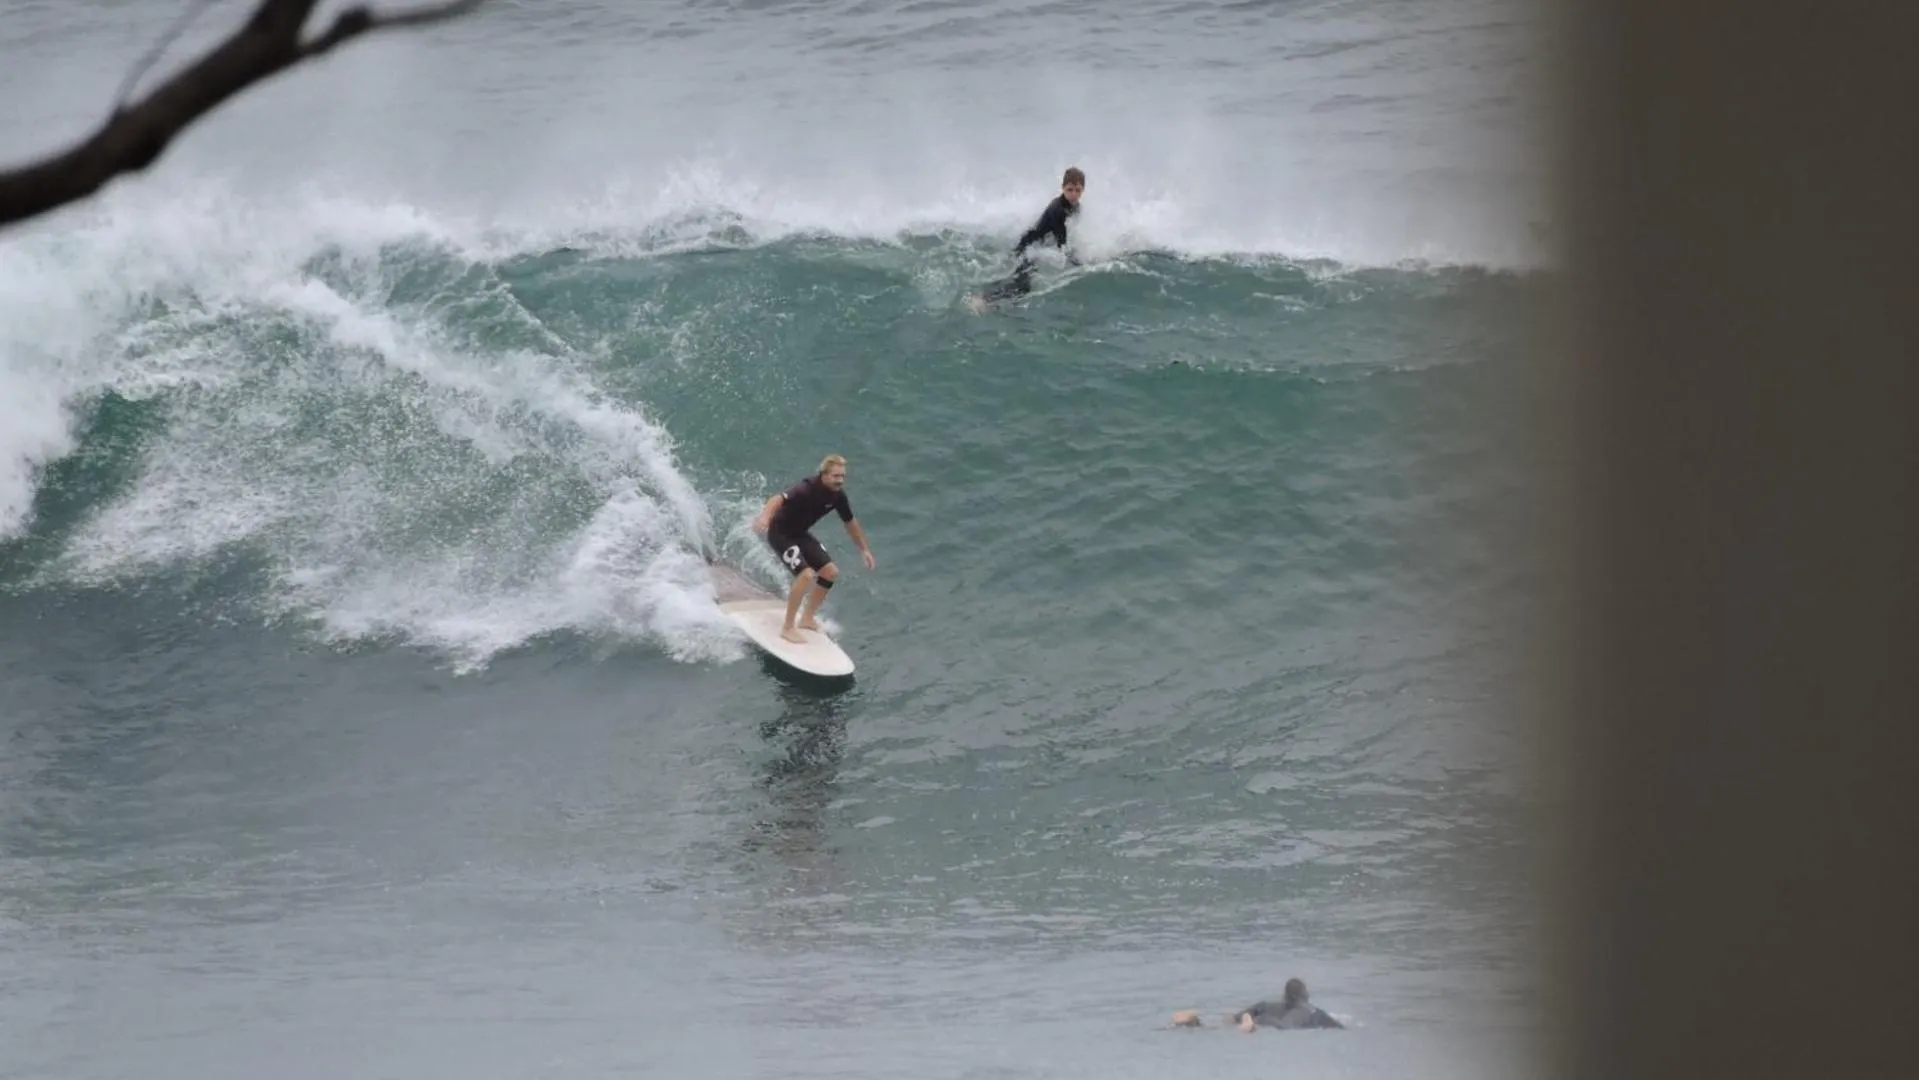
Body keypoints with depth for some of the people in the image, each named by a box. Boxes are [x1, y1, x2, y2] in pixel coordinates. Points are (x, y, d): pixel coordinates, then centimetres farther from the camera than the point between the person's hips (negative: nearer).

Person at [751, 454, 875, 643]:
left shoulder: (837, 495, -8)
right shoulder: (808, 489, -31)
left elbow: (850, 522, 10)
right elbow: (779, 499, -47)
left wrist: (864, 549, 18)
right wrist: (765, 517, -67)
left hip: (800, 534, 8)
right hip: (780, 534, -8)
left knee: (830, 572, 7)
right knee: (806, 575, -24)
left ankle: (807, 618, 24)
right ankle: (788, 628, -13)